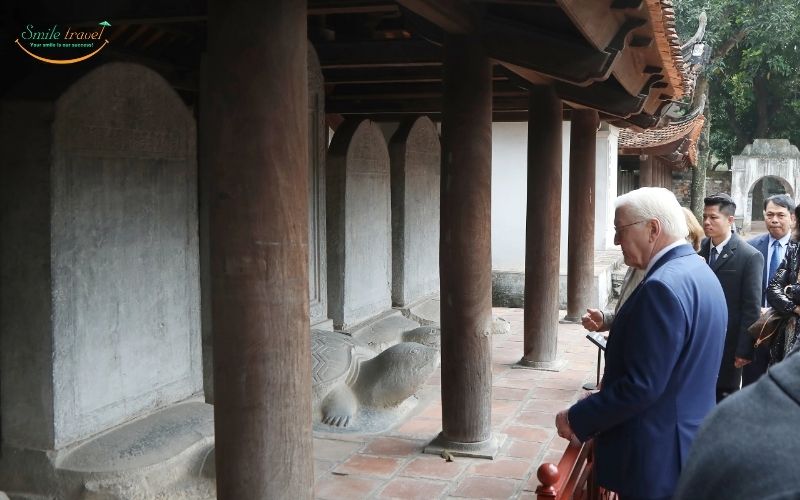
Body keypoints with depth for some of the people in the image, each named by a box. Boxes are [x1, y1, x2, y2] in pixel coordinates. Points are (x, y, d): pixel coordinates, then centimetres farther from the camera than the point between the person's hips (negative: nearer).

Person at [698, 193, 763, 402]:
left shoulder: (750, 256, -9)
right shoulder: (699, 249, 3)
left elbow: (752, 308, -9)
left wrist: (744, 350, -11)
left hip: (727, 342, -4)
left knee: (723, 398, 8)